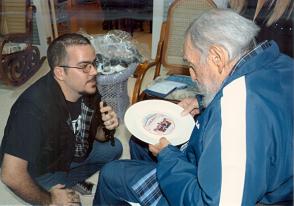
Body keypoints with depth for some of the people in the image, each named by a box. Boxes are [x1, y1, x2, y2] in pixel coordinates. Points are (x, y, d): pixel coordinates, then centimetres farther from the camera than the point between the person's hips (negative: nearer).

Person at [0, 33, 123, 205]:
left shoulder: (88, 88, -16)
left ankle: (71, 179, 23)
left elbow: (96, 134, -1)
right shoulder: (35, 108, -38)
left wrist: (107, 129, -25)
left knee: (114, 148, 10)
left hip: (68, 152, 7)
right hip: (40, 170, -6)